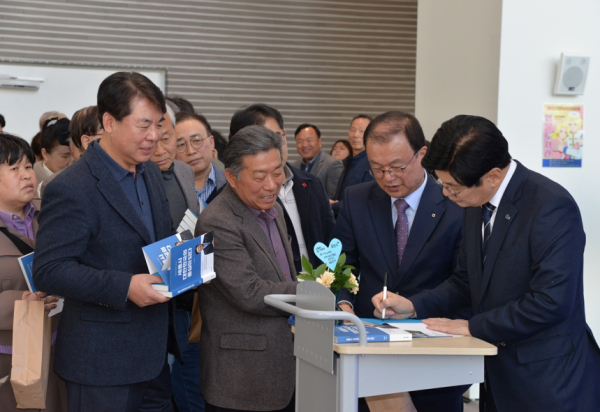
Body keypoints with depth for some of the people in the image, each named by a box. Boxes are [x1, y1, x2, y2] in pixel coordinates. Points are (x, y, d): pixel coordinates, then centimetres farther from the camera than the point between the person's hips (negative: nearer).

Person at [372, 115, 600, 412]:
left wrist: (473, 326, -18)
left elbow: (551, 302, -26)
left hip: (550, 381, -7)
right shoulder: (476, 204, 6)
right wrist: (412, 306, 0)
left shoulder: (552, 206, -20)